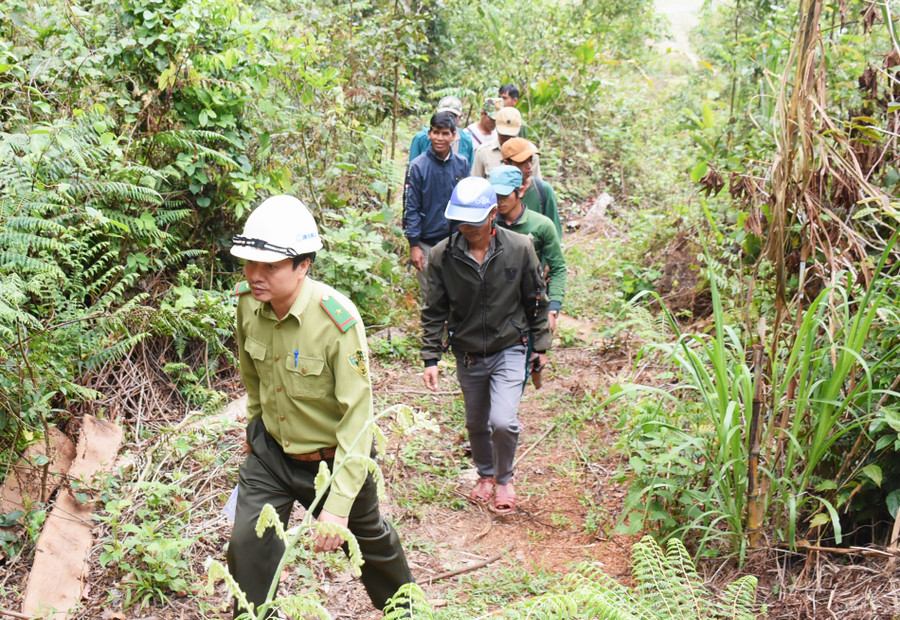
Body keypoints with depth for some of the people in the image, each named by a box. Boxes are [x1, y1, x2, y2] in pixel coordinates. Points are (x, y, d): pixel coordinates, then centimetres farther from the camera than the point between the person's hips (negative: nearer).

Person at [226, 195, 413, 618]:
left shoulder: (338, 321, -32)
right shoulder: (248, 302, -13)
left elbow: (358, 415, -29)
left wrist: (339, 502, -30)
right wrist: (254, 423, 22)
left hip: (332, 460, -4)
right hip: (270, 451, 4)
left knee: (368, 542, 18)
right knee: (247, 544, -4)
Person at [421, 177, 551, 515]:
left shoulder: (519, 248, -12)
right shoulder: (443, 255, -11)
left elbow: (536, 301, 1)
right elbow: (434, 312, -2)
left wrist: (541, 346, 5)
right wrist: (431, 358, -5)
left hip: (509, 350, -2)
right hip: (468, 356, 2)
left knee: (503, 422, -16)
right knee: (476, 424, 17)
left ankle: (505, 478, 14)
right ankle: (486, 474, 46)